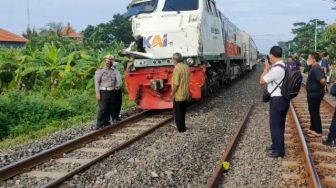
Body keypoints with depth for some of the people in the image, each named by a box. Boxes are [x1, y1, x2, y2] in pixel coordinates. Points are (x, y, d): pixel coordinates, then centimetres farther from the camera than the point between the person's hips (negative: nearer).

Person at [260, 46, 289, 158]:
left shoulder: (276, 69, -23)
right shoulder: (283, 66, 8)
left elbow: (261, 81, -15)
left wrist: (266, 68, -7)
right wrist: (269, 68, 10)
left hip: (277, 100, -10)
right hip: (283, 98, 10)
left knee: (275, 125, 1)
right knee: (279, 124, 20)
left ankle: (279, 151, 11)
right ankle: (276, 145, 34)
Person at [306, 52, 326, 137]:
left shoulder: (316, 68, -22)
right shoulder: (313, 68, 9)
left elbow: (322, 80, -35)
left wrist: (322, 86, -16)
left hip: (315, 94, -10)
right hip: (312, 93, 10)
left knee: (315, 112, 0)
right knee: (312, 111, 18)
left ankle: (318, 132, 9)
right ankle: (313, 128, 30)